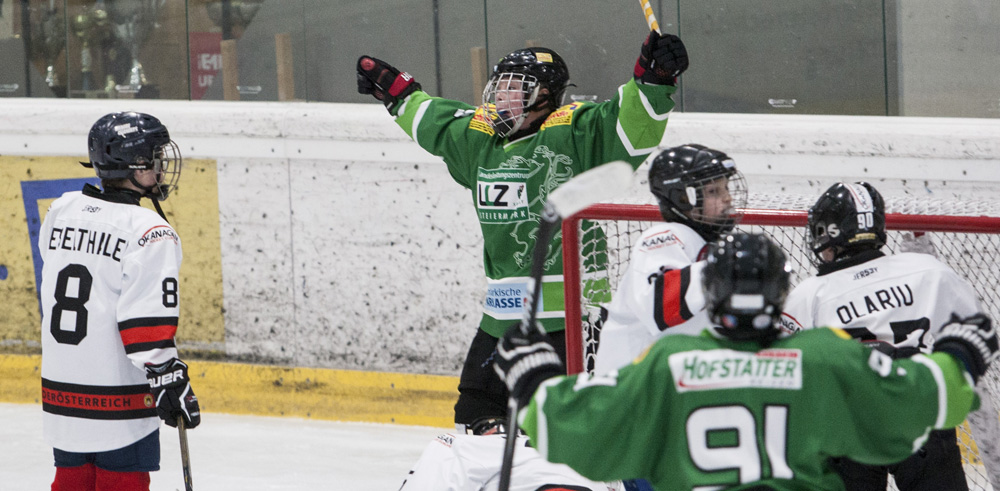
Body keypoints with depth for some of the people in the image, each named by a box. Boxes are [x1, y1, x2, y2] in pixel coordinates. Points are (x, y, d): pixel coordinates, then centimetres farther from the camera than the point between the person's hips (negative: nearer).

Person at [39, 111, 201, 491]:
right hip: (120, 403, -7)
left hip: (61, 392, 7)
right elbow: (148, 321, -20)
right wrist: (170, 383, -15)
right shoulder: (150, 234, -16)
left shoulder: (61, 212, 5)